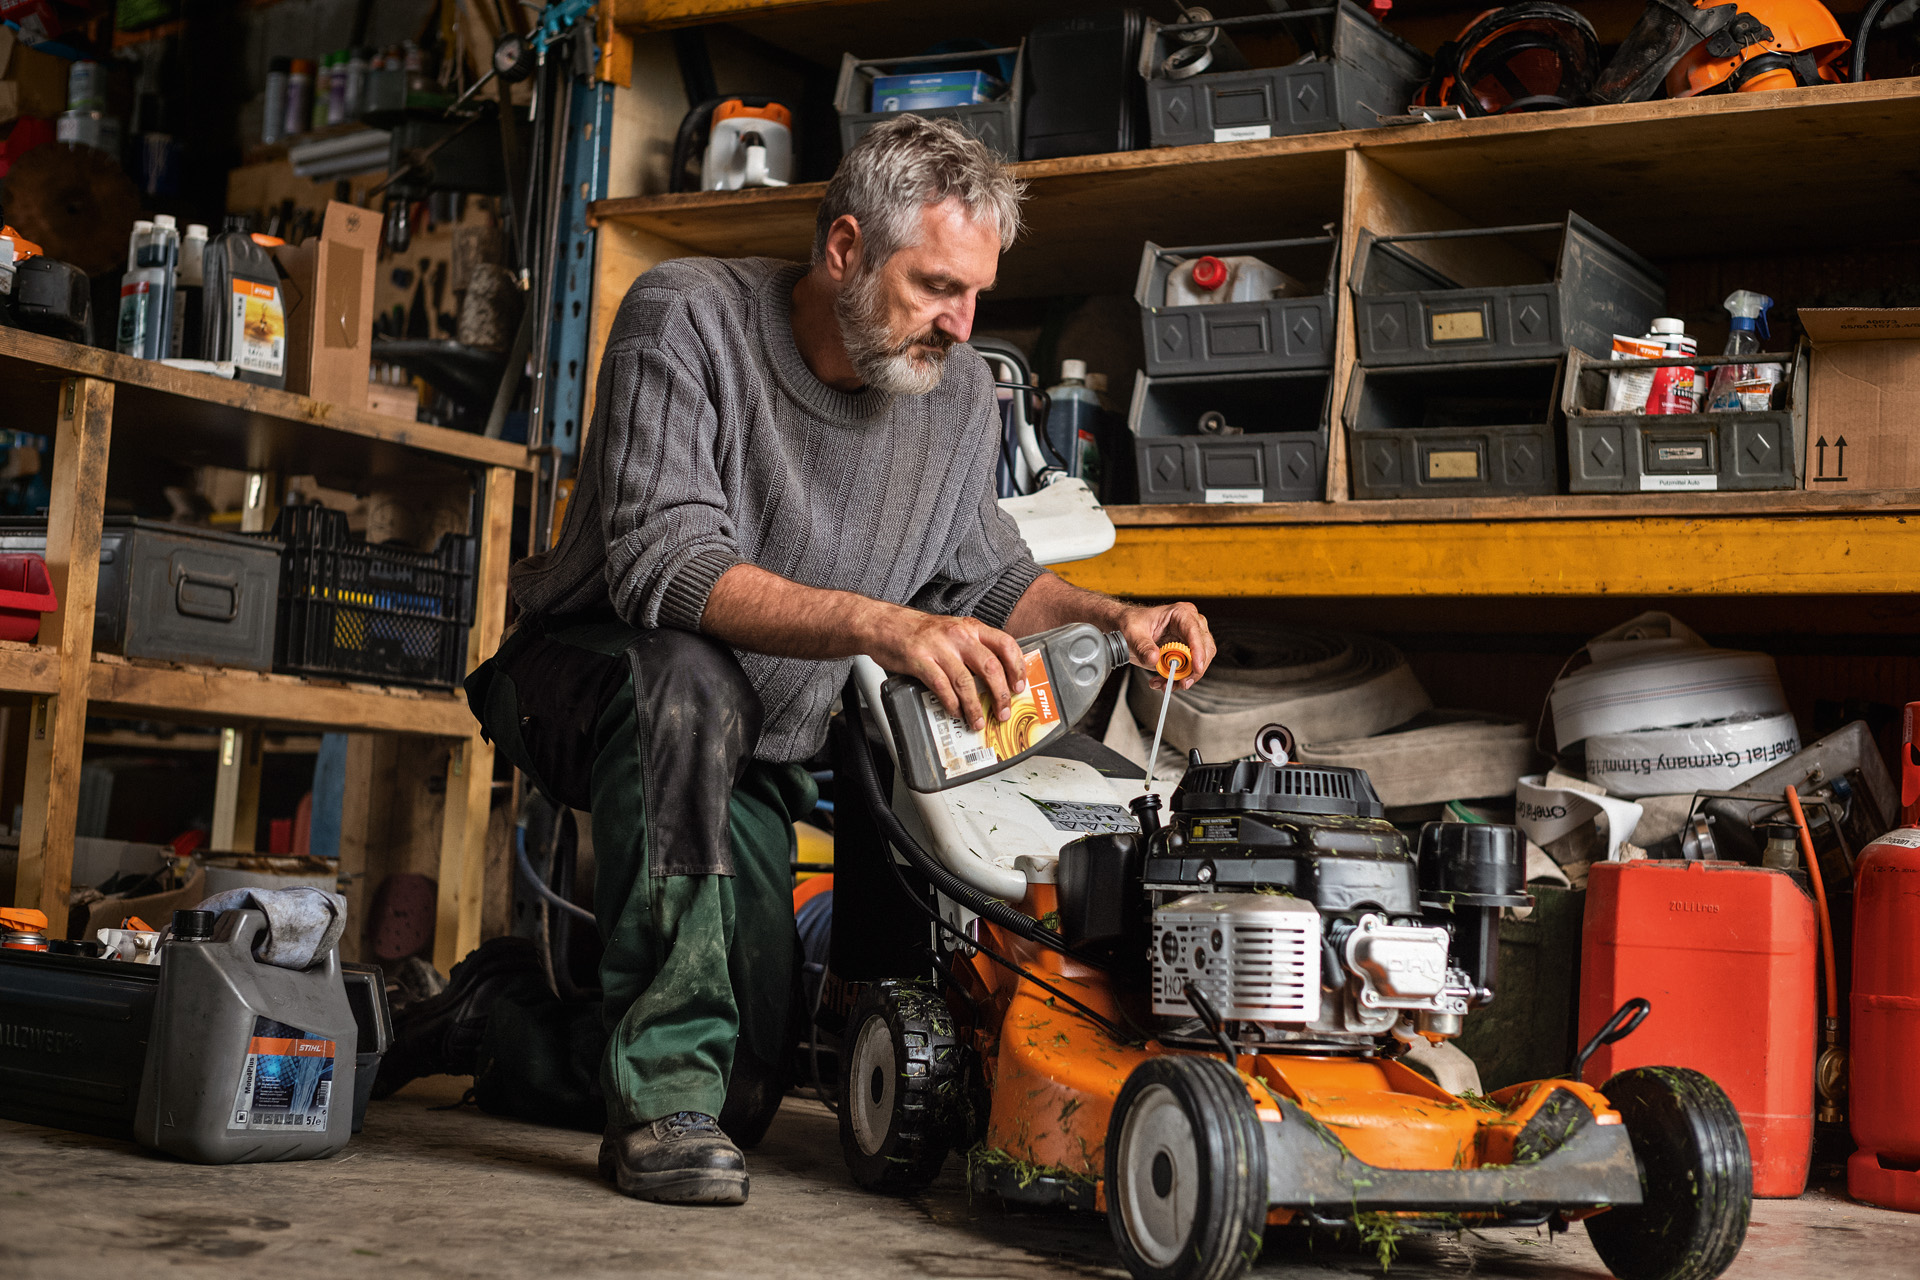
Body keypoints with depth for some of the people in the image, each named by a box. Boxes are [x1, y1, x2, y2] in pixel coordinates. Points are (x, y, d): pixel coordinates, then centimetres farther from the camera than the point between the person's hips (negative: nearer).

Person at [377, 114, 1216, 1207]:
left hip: (752, 759, 6)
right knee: (690, 682, -42)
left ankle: (499, 1014, 29)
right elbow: (662, 561, -34)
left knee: (745, 1102, 1)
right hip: (588, 678, -5)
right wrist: (878, 624, -47)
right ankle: (663, 1084, -32)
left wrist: (1114, 620, -10)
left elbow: (989, 575, 11)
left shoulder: (962, 395, -4)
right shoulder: (686, 318, -21)